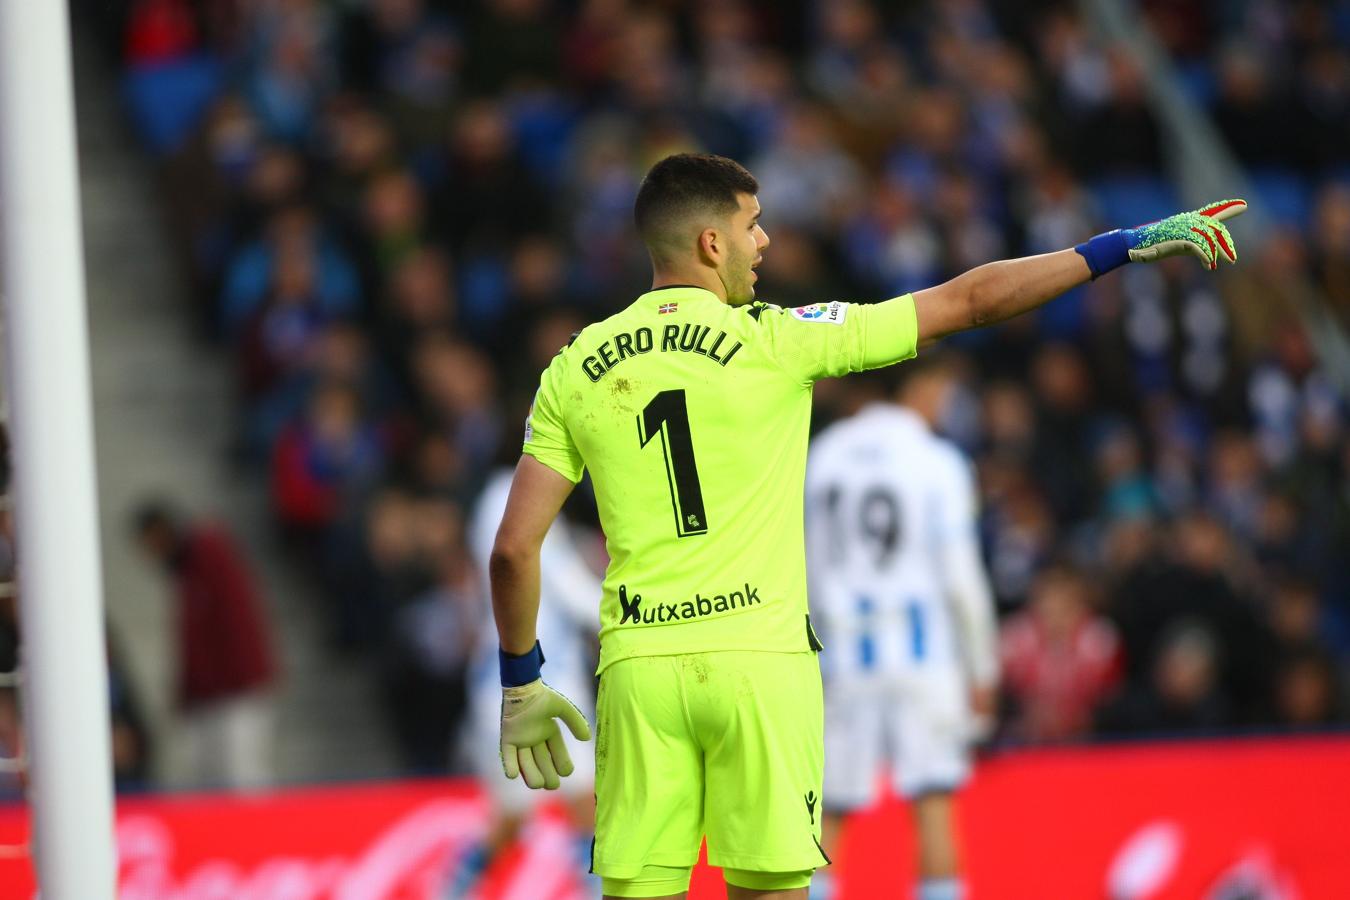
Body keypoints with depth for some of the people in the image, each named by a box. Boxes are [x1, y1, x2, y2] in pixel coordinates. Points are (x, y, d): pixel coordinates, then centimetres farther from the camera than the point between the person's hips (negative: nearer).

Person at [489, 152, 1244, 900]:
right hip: (761, 657, -3)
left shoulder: (574, 370, 6)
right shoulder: (772, 340, -2)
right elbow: (970, 301, 2)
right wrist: (1128, 245, 9)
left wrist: (521, 681, 17)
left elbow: (514, 548, 4)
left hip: (637, 666, 3)